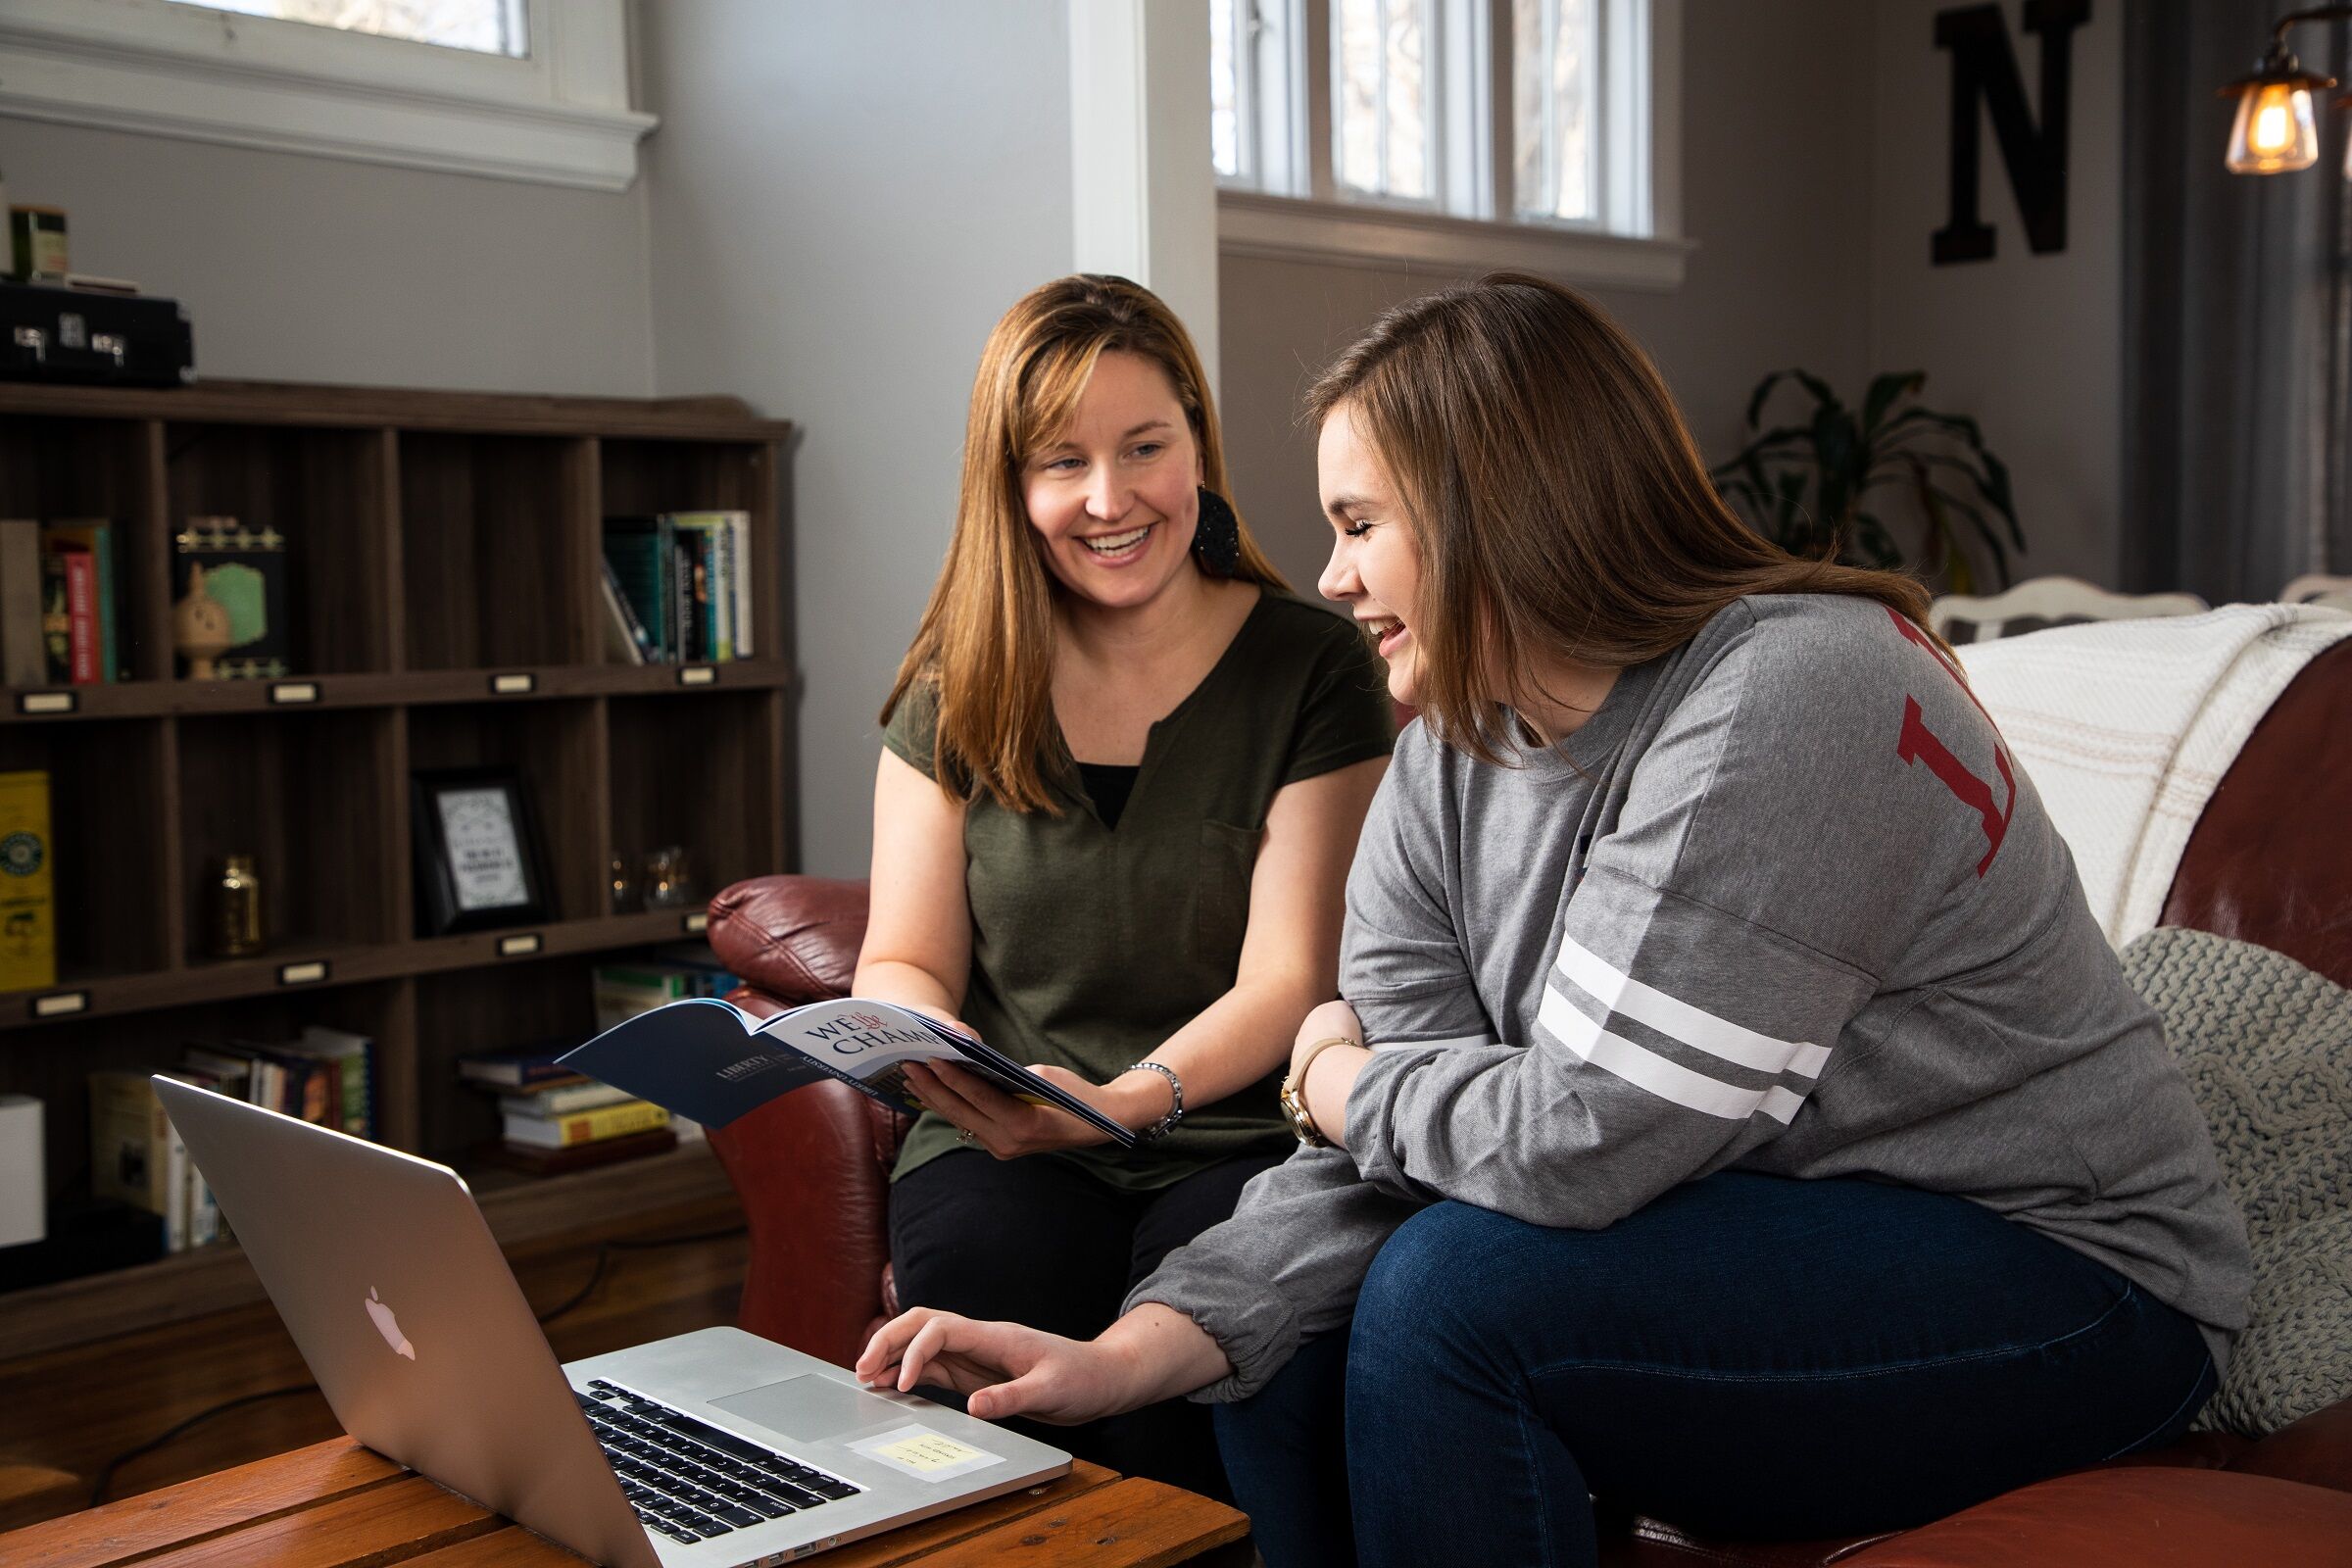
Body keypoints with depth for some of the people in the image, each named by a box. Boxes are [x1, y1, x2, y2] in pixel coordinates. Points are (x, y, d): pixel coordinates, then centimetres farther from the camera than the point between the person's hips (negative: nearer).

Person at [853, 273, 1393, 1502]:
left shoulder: (1313, 670, 0)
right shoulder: (956, 693, 9)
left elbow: (1289, 977, -6)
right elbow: (901, 963, 8)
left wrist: (1124, 1101, -24)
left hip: (1242, 1138, -1)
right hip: (1003, 1147, 2)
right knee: (979, 1273, -31)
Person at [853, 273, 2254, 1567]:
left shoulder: (1795, 701, -25)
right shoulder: (1452, 761, 1)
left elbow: (1583, 1135, -29)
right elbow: (1376, 1166, -4)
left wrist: (1346, 1082, -10)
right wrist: (1134, 1354, -17)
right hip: (1762, 1237, 8)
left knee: (1463, 1289, -25)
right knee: (1281, 1318, -2)